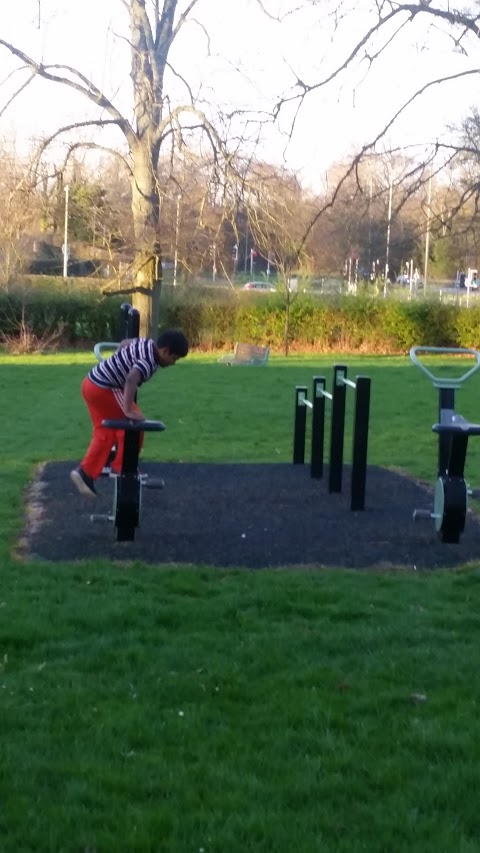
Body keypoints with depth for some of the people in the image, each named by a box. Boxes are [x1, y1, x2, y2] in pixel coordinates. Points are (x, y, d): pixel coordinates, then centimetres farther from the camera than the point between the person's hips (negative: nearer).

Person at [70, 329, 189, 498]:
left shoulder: (146, 343, 8)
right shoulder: (149, 361, -21)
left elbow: (123, 343, 27)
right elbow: (131, 379, -38)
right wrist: (129, 411, -37)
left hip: (92, 383, 10)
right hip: (103, 389, -10)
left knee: (105, 432, 16)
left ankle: (85, 472, 13)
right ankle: (121, 467, 15)